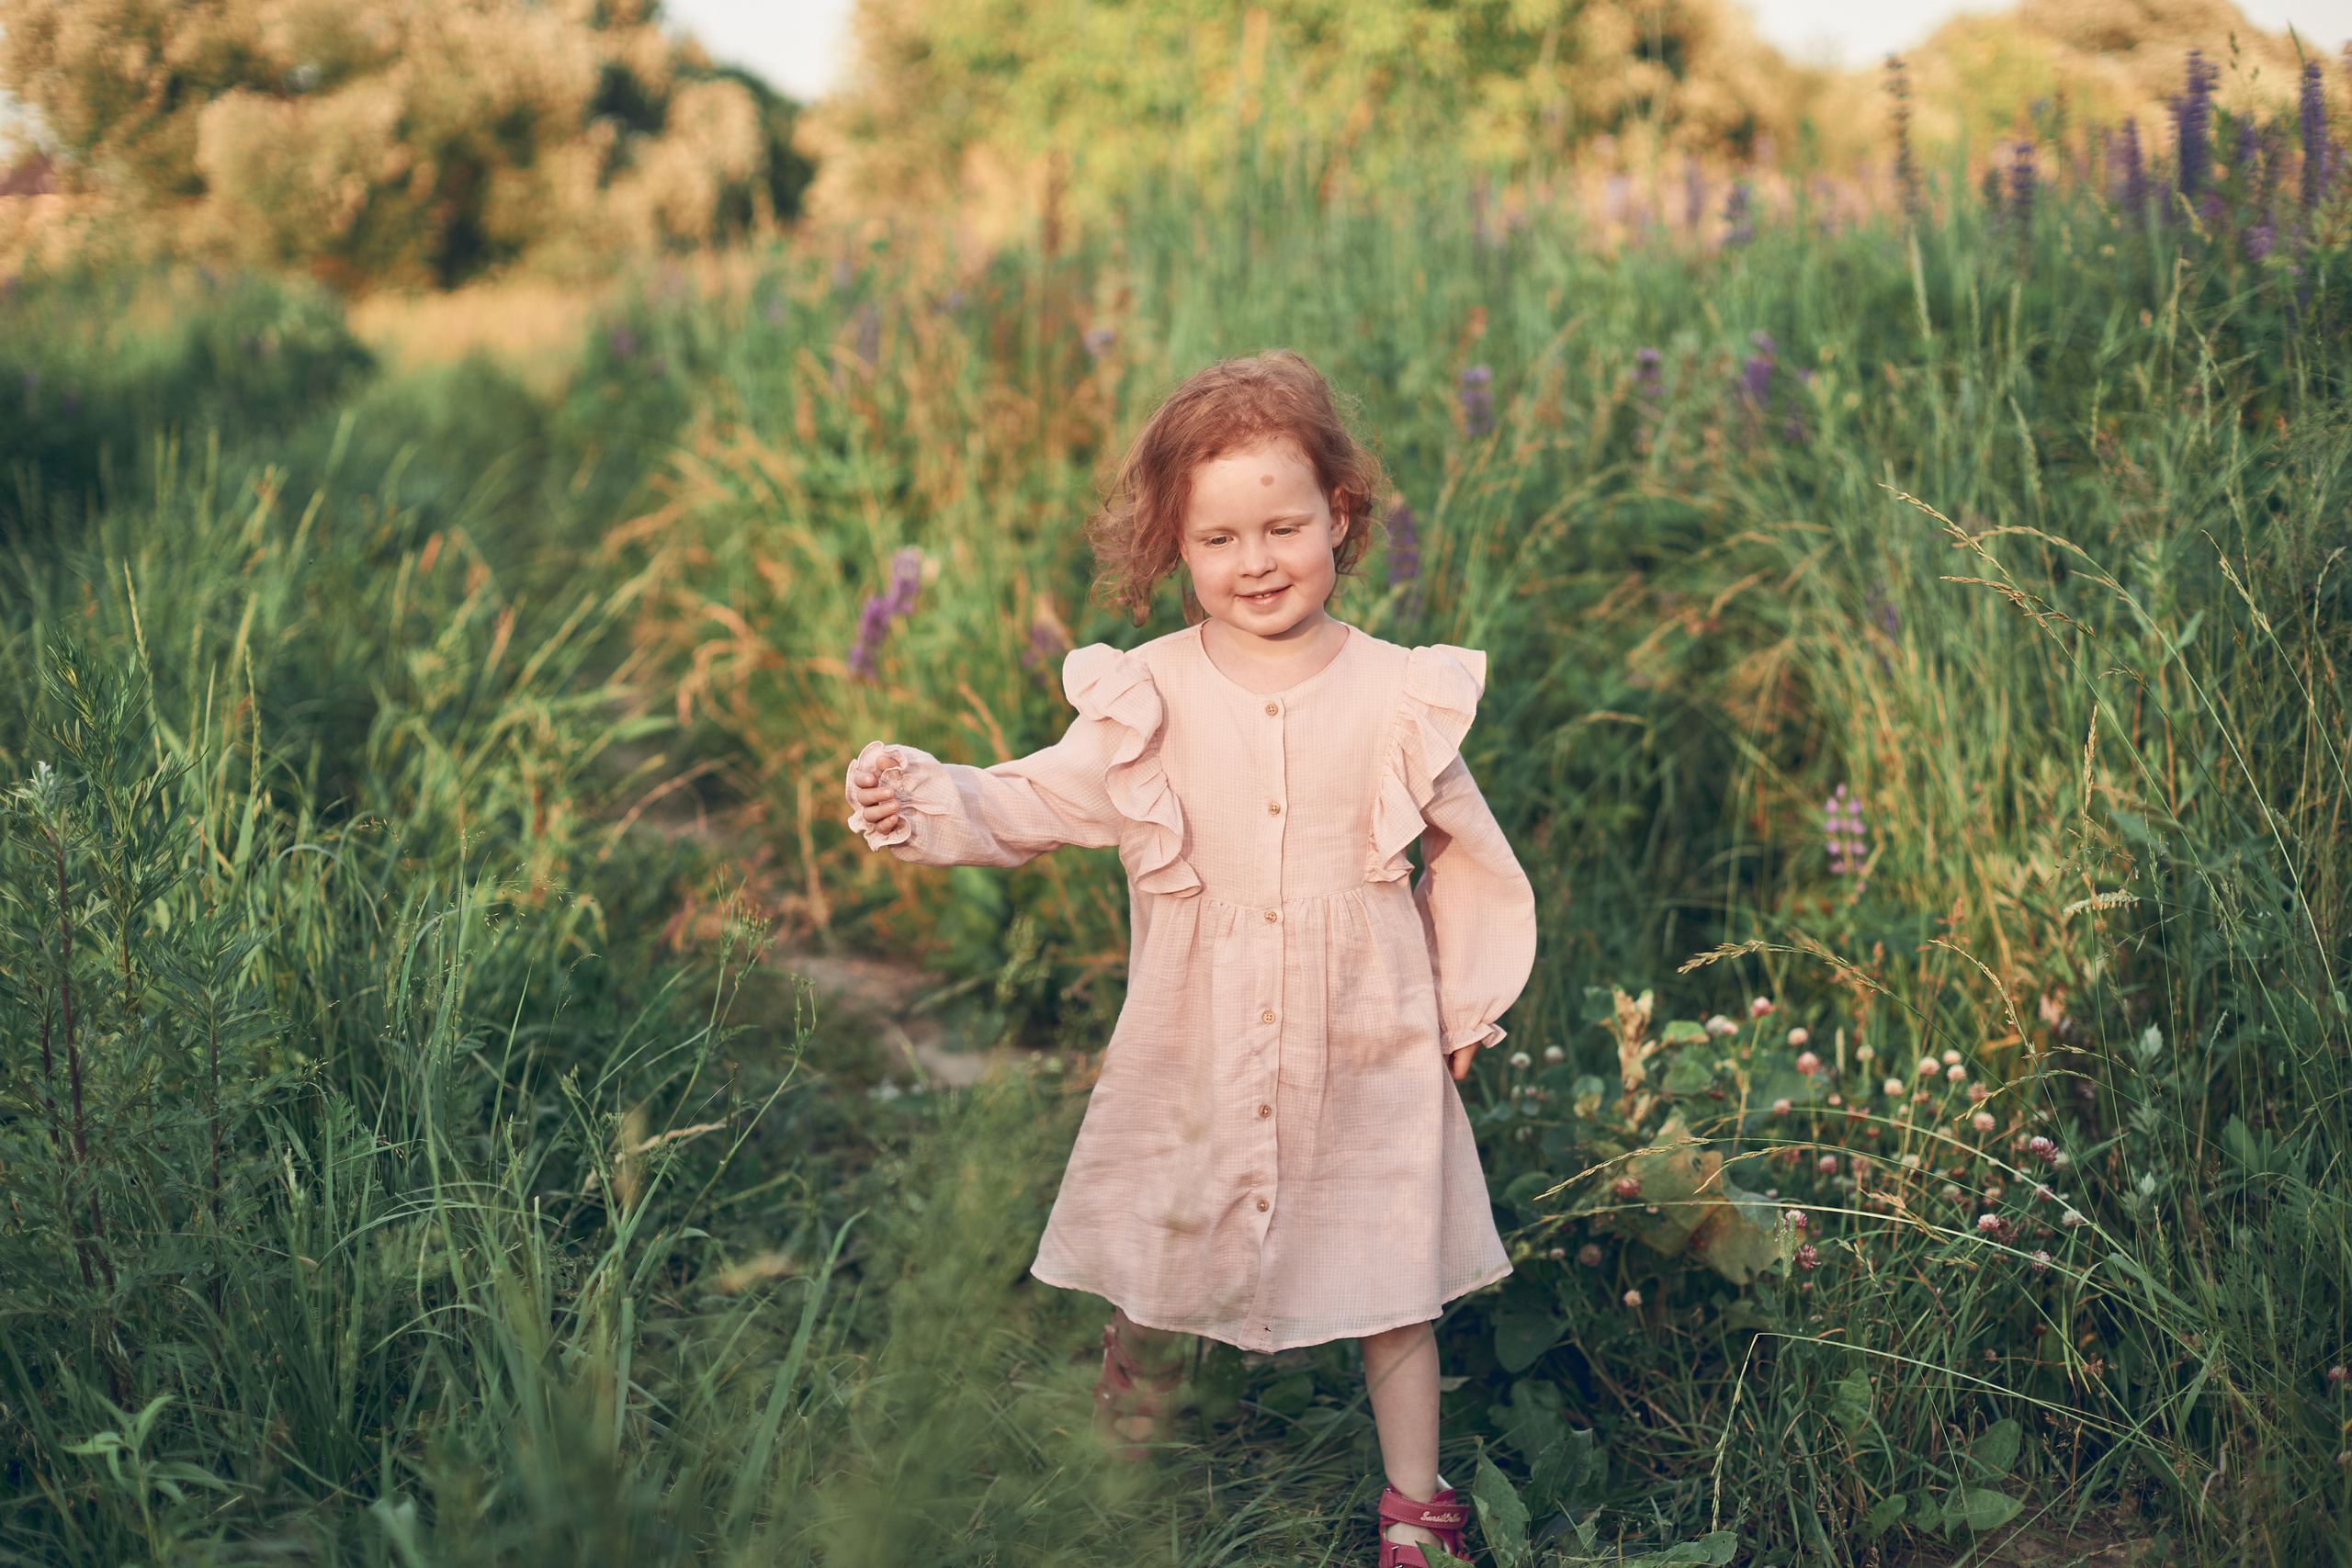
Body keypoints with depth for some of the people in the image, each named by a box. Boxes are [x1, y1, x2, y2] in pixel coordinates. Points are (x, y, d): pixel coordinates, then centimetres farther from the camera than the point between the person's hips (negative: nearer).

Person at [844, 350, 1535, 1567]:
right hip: (1191, 1054, 1)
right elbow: (1031, 805, -5)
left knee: (1392, 1284, 11)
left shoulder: (1401, 696, -6)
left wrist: (1464, 1007, 8)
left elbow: (1463, 851, 5)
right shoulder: (1145, 699, -8)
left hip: (1365, 1056, 0)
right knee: (1150, 1280, 13)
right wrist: (922, 803, -23)